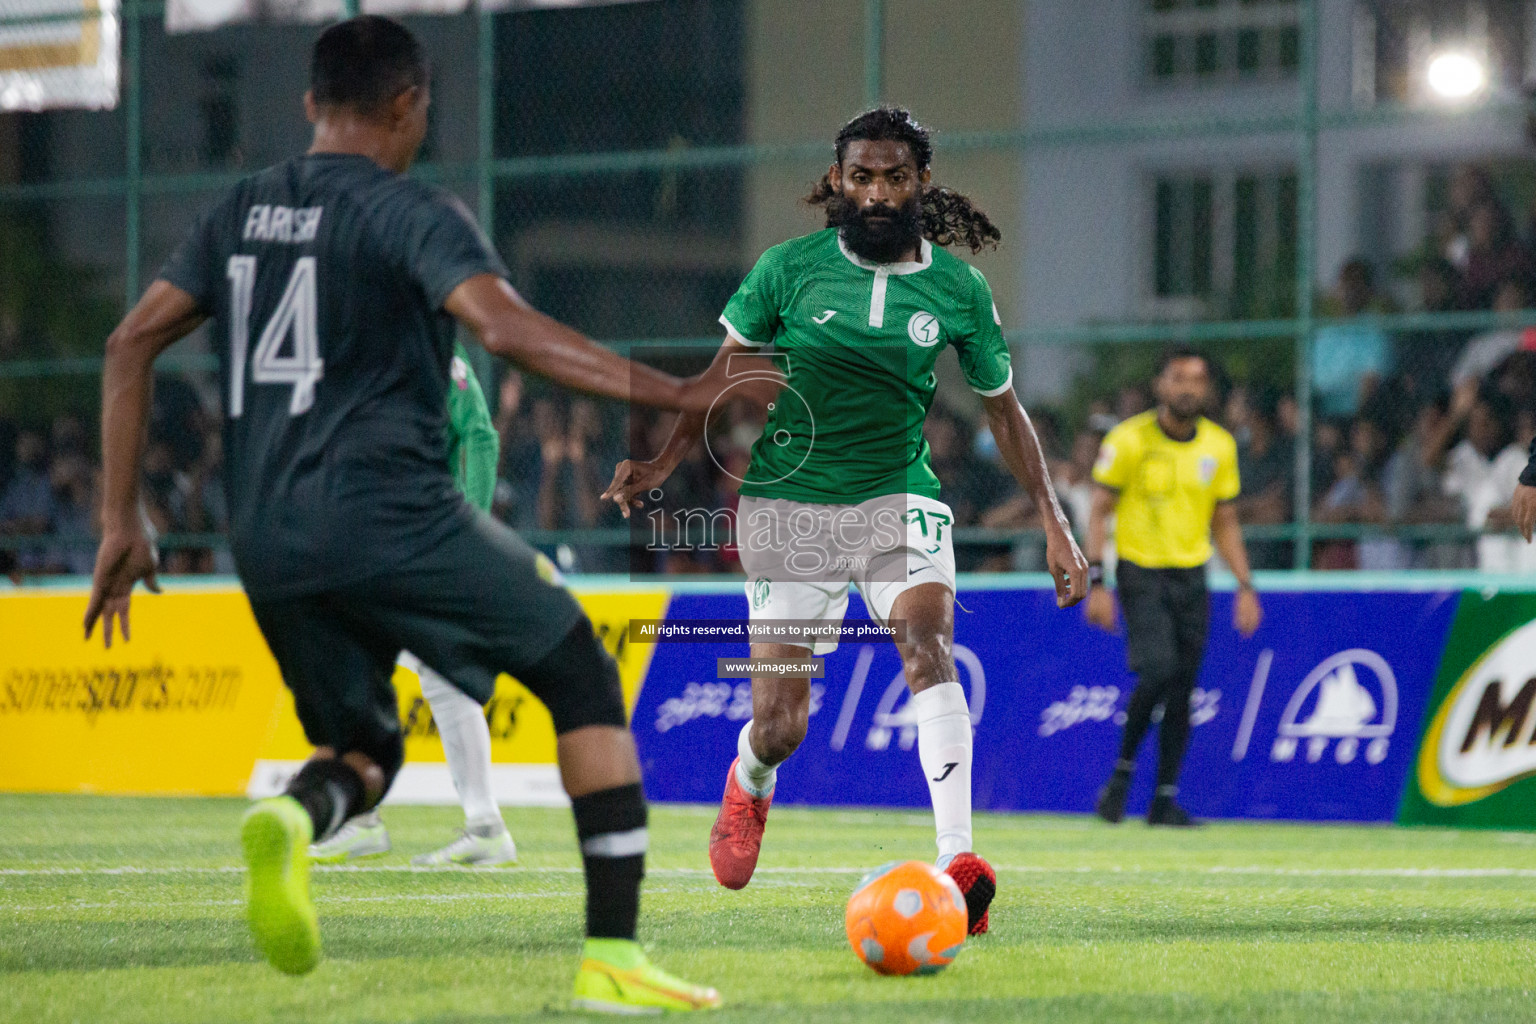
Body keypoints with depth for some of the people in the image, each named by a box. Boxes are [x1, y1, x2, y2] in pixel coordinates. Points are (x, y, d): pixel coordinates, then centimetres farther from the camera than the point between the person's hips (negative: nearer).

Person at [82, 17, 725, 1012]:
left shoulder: (243, 211, 17)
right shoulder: (414, 215, -4)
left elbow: (131, 344, 15)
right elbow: (508, 328, -20)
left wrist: (122, 520, 18)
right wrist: (672, 393, -20)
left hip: (268, 544, 6)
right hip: (389, 511, -6)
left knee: (365, 751, 21)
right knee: (585, 679, 8)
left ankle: (291, 818, -18)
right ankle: (613, 956, -3)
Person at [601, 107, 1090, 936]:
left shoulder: (958, 290, -1)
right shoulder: (789, 269, -4)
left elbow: (1002, 408, 9)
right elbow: (727, 372, 6)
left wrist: (1053, 524, 6)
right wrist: (664, 462, -6)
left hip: (899, 494, 1)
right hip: (790, 502, 0)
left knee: (927, 639, -30)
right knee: (781, 728, -3)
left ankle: (958, 861, -35)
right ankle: (749, 782, 38)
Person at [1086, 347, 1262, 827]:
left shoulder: (1220, 446, 6)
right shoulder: (1129, 440, -6)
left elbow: (1225, 522, 14)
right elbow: (1099, 512, -4)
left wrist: (1245, 587, 6)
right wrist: (1097, 584, -12)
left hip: (1192, 576, 4)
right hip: (1141, 571, -4)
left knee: (1183, 690, 1)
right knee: (1157, 671, -21)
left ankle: (1165, 798, 11)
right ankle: (1123, 770, 1)